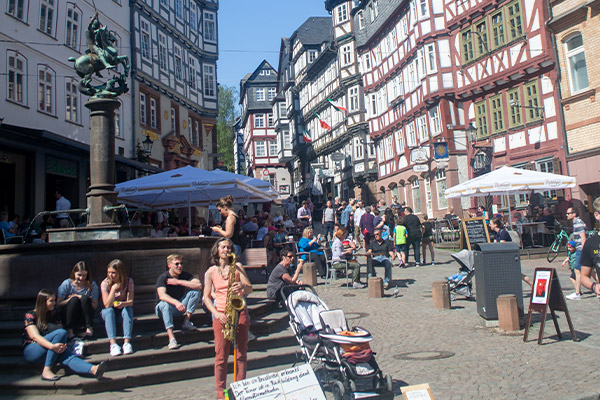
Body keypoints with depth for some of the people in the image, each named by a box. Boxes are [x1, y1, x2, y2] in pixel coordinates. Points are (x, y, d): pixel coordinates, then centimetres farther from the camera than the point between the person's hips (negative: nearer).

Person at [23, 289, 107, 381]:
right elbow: (35, 336, -17)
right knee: (61, 333, -29)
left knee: (68, 356, -31)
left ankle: (93, 370, -59)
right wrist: (52, 346, -33)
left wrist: (62, 345, -19)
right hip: (31, 351, -4)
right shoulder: (30, 315, -3)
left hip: (49, 352, 4)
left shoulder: (53, 314, 13)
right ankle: (47, 370, -34)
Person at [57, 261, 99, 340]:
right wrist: (71, 298, -19)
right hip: (67, 318, 0)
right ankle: (69, 331, -27)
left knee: (85, 298, -28)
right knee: (74, 299, -29)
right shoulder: (67, 284, -3)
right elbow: (58, 303, -6)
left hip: (84, 318, 0)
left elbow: (95, 306, -5)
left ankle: (89, 328, -29)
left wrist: (83, 299, -18)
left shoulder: (92, 285, -3)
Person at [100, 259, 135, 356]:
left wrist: (123, 304, -40)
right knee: (109, 311, -33)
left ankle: (127, 342, -39)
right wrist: (113, 289, -35)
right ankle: (113, 343, -43)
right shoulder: (105, 283, -15)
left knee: (128, 309, -32)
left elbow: (130, 301, -16)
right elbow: (107, 305, -24)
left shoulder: (128, 281, -11)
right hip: (109, 312, 0)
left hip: (122, 311, 0)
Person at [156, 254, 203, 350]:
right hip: (163, 309, -3)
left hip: (180, 305, 4)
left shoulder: (185, 275, -5)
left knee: (195, 292, -17)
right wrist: (176, 302, -51)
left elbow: (199, 285, -21)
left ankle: (186, 322, -17)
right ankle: (171, 338, -46)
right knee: (165, 303, -38)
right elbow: (162, 295, -34)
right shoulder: (163, 277, -17)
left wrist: (179, 282, -25)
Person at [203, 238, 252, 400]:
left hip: (240, 312, 1)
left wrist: (243, 286, -21)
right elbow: (207, 297, 5)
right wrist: (216, 313, -10)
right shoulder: (211, 272, 6)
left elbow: (250, 289, 2)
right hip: (221, 315, -1)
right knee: (221, 356, 0)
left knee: (241, 354, 5)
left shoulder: (237, 266, 8)